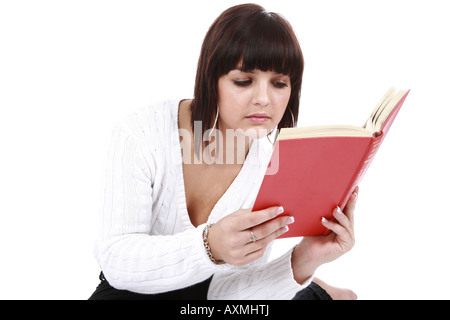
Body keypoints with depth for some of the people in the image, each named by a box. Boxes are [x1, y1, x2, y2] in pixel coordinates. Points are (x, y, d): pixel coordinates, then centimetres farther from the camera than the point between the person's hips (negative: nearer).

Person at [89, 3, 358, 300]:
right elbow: (115, 260, -25)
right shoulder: (142, 134, -20)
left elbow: (225, 287, -14)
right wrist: (210, 246, -41)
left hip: (213, 293, 3)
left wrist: (300, 264, -32)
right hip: (132, 291, -2)